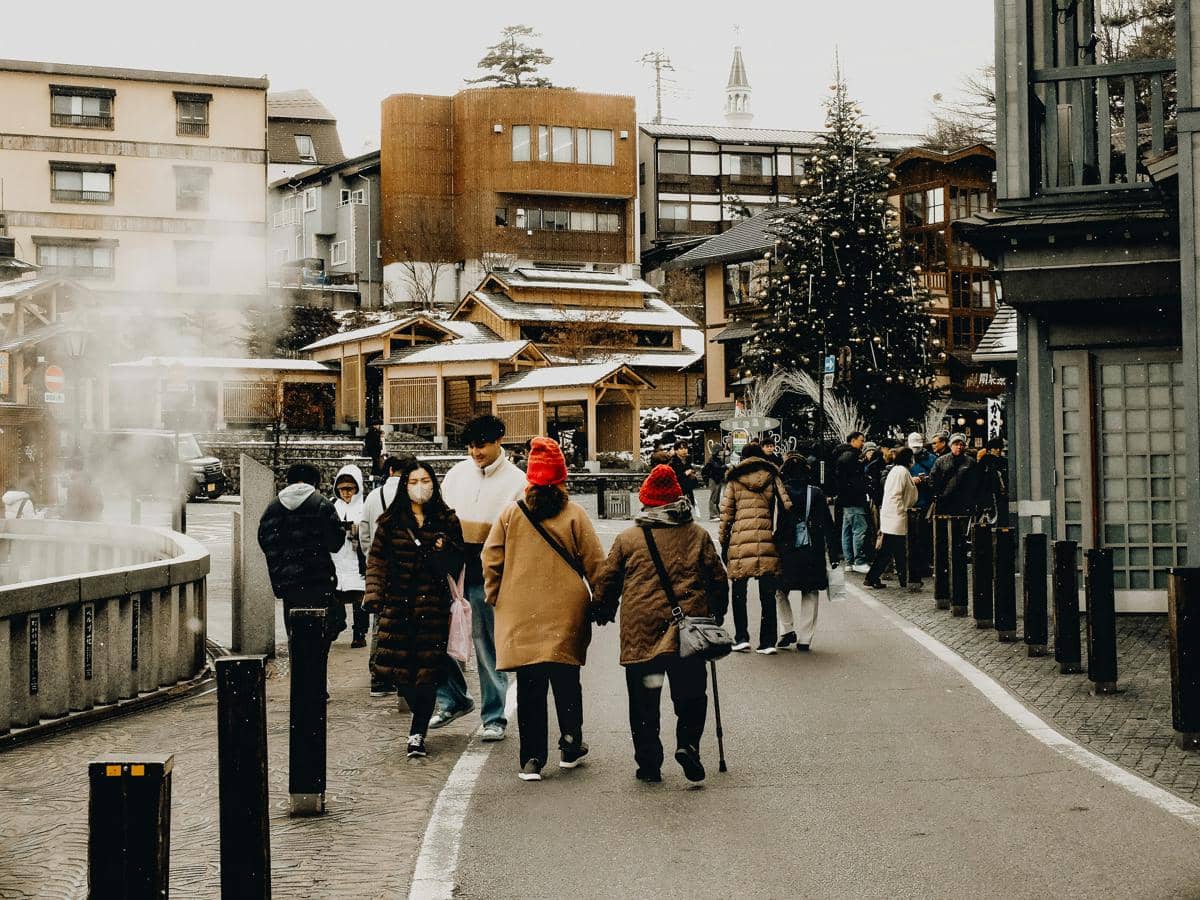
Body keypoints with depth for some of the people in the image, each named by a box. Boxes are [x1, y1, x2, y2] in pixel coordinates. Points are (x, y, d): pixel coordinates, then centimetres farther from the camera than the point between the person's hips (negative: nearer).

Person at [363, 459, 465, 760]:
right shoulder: (391, 521, 8)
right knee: (397, 665, 0)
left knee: (427, 668, -5)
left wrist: (444, 550, -11)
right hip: (397, 603, 1)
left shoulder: (447, 521, 7)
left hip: (433, 604, -1)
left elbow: (456, 563, 10)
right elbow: (376, 560, 8)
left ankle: (418, 732, 2)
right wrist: (374, 595, -1)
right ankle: (420, 715, 28)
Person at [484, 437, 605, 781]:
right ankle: (571, 747, 23)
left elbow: (491, 560, 2)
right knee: (566, 680, 14)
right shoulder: (574, 515, -4)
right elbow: (595, 563, -2)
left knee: (529, 685, 5)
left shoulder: (511, 513, -1)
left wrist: (496, 597, 15)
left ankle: (532, 759, 4)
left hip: (520, 614, 1)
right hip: (566, 613, -1)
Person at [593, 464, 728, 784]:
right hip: (688, 628, 0)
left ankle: (648, 762, 8)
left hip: (640, 631, 0)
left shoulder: (627, 538, 4)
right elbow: (718, 578, 9)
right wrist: (717, 614, 24)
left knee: (644, 703, 8)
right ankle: (687, 743, -9)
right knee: (691, 695, 11)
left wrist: (603, 613, 23)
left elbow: (606, 580, 7)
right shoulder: (698, 535, 6)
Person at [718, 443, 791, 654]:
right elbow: (787, 505, 0)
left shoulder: (734, 480, 8)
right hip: (766, 540, 1)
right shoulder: (771, 478, 9)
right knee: (767, 595, 4)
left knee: (739, 592, 10)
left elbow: (726, 513, 5)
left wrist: (723, 543, 11)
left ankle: (741, 638, 6)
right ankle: (767, 642, 4)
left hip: (739, 540, -1)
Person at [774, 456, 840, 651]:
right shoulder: (816, 494, -1)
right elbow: (828, 525, -1)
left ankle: (789, 629, 7)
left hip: (786, 551, -1)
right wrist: (835, 554, 3)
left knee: (780, 592, 18)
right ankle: (804, 639, 8)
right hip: (812, 552, 1)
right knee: (810, 595, 10)